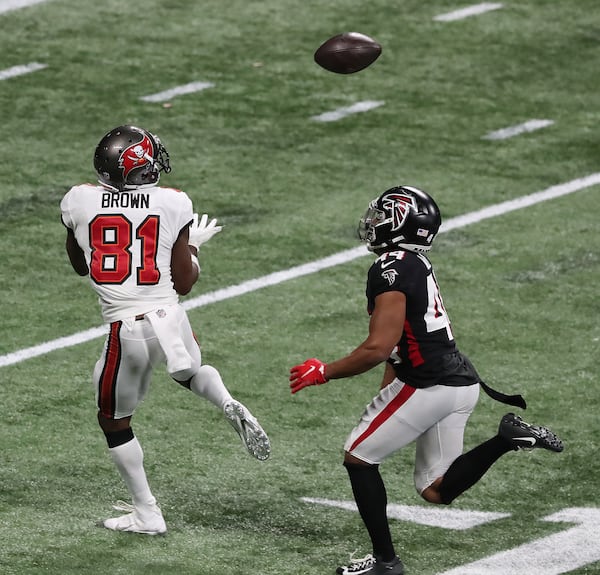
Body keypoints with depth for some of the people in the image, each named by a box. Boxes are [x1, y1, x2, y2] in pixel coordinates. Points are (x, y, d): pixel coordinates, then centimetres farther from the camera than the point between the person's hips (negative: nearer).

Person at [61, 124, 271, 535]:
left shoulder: (79, 202, -2)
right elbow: (184, 283, 4)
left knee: (114, 421, 20)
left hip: (127, 331, -1)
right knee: (192, 372, 35)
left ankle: (146, 514, 24)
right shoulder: (174, 205, -3)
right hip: (170, 318, 1)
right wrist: (193, 245, 21)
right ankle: (229, 405, 2)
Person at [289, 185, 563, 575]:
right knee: (436, 491, 15)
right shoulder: (416, 264, 14)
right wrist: (386, 397, 26)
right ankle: (507, 438, 0)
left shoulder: (391, 271, -17)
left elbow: (379, 348, -22)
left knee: (359, 458, 7)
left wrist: (324, 372, -10)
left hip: (428, 387, -9)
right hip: (461, 382, 9)